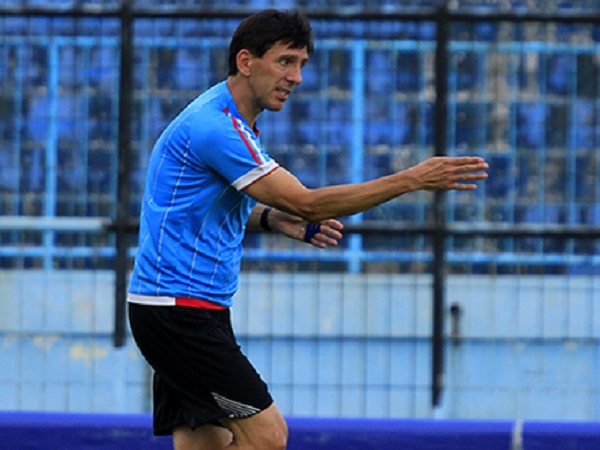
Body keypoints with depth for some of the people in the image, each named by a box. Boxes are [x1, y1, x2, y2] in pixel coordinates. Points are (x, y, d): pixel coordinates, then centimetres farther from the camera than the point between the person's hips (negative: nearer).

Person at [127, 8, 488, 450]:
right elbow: (306, 202, -22)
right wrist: (413, 179, -22)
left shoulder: (233, 121, 14)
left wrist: (273, 218, 8)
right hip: (179, 309, -10)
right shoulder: (215, 125, -19)